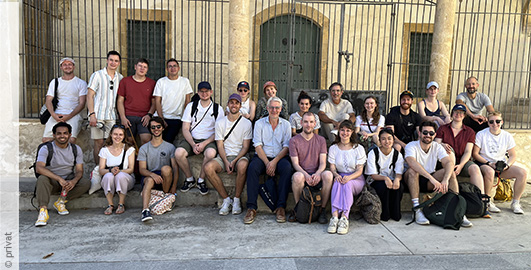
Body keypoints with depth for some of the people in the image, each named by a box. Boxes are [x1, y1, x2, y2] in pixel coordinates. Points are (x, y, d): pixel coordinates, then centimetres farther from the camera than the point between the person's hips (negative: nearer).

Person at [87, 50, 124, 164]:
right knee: (99, 143, 0)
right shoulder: (97, 75, 0)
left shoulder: (120, 78, 12)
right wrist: (92, 114, -12)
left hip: (112, 116, 3)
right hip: (98, 115, -3)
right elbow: (89, 96, -3)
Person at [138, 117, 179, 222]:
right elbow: (142, 169, 1)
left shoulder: (170, 147, 10)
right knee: (149, 180, -35)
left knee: (166, 168, -32)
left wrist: (174, 186, -14)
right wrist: (152, 174, -23)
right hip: (149, 176, 0)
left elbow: (175, 168, 1)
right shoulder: (144, 148, 11)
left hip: (165, 179, 0)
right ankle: (145, 210, -52)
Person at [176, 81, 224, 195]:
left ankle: (201, 180, -9)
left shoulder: (218, 109, 4)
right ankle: (190, 179, -1)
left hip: (209, 140, -2)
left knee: (211, 153, -35)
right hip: (191, 139, 2)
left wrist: (204, 143, -15)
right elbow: (185, 129, 4)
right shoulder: (191, 106, 9)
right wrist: (193, 144, -13)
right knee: (178, 153, -27)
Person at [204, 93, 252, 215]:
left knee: (242, 166, -38)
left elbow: (245, 147, -2)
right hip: (224, 156, 2)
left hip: (240, 156, -2)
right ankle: (226, 199, -14)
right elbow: (220, 146, 3)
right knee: (208, 168, -27)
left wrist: (234, 161, -17)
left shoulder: (247, 123, 3)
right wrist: (226, 162, -14)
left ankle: (237, 200, -18)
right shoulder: (220, 122, 8)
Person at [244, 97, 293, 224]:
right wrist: (267, 163, -15)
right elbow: (258, 146, -1)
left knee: (287, 168, -32)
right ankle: (251, 208, -28)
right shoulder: (259, 123, 8)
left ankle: (281, 207, -26)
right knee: (252, 167, -32)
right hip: (262, 157, 0)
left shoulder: (286, 124, 10)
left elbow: (286, 147, 1)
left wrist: (274, 161, -15)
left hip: (279, 157, 0)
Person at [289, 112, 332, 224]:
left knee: (328, 174, -32)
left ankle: (323, 210, -15)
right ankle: (297, 209, -12)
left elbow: (323, 163, 3)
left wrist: (317, 174, -20)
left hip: (316, 176, 2)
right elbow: (295, 164, -3)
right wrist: (306, 175, -23)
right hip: (302, 174, -1)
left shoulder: (321, 140, 12)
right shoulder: (294, 141, 6)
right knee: (297, 176, -37)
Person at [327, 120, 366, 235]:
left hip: (356, 179, -1)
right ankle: (335, 216, -47)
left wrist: (349, 177, -25)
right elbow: (332, 167, 1)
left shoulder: (359, 148, 5)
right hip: (340, 176, 1)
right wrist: (336, 175, -24)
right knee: (337, 182, -35)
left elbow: (359, 170, -3)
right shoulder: (333, 148, 10)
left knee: (347, 183, -36)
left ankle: (344, 217, -45)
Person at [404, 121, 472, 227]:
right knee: (412, 170, -35)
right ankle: (417, 211, -36)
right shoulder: (411, 146, -13)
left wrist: (445, 180, -38)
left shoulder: (437, 147, 1)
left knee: (450, 171, -19)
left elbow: (449, 163, -17)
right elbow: (412, 163, -34)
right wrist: (432, 179, -45)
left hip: (430, 182, 4)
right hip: (415, 182, -4)